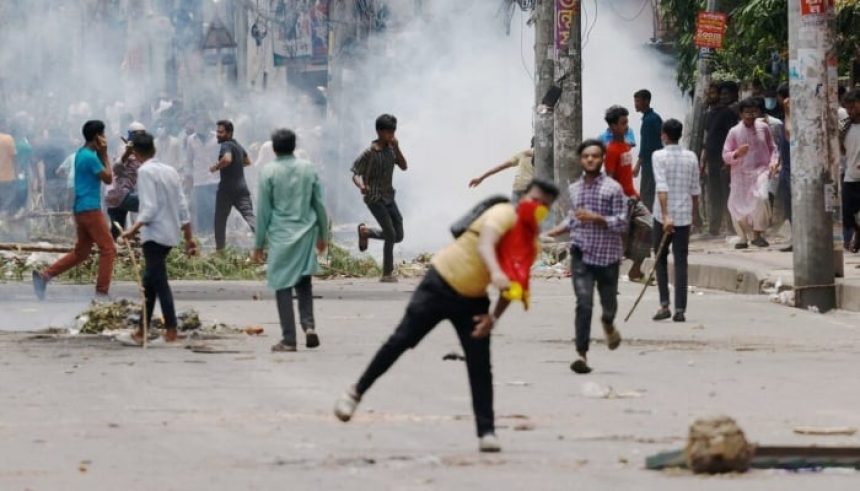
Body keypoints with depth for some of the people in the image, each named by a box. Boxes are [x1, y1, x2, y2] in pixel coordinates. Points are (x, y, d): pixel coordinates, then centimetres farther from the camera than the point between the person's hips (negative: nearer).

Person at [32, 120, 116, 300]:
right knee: (108, 249, -3)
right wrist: (104, 155, -5)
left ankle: (45, 275, 5)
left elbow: (99, 174, 21)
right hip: (91, 209, -10)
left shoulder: (81, 154, 14)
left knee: (80, 252, 13)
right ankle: (102, 292, -5)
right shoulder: (91, 157, -16)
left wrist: (101, 154, 9)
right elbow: (108, 178, -10)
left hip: (81, 209, 10)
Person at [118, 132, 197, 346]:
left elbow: (150, 208, -19)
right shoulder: (170, 171, 12)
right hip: (170, 235, 8)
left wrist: (134, 229, -24)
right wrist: (189, 238, 15)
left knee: (159, 282, -8)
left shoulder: (145, 172, -10)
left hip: (154, 234, -8)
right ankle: (142, 332, 20)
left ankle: (171, 333, -12)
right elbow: (183, 208, 12)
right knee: (150, 282, 15)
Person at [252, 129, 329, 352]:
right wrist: (323, 234, 18)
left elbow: (263, 210, -4)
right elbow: (319, 204, 7)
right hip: (305, 233, 3)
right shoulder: (308, 169, 3)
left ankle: (289, 340, 0)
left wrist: (259, 244, 3)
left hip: (280, 236, -3)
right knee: (304, 282, 16)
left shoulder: (268, 172, -6)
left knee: (283, 286, 2)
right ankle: (309, 325, -4)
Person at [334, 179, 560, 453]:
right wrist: (496, 273, -59)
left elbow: (512, 286, 7)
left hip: (472, 301, 5)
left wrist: (494, 317, -10)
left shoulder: (532, 241, 1)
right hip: (441, 284, -5)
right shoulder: (505, 214, -19)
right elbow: (485, 244, -39)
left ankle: (486, 433, -1)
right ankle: (356, 393, 13)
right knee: (401, 341, -2)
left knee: (480, 366, -4)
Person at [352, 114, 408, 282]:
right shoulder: (369, 153, -13)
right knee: (390, 234, -14)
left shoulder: (391, 149, 6)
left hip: (388, 197, 7)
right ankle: (387, 273, -5)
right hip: (374, 198, -7)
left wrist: (397, 148, -13)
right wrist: (361, 185, -35)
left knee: (398, 236, 8)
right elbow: (355, 174, -13)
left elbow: (403, 166, -1)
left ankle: (365, 232, 30)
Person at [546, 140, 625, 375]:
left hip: (607, 255, -2)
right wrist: (555, 232, 11)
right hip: (581, 254, 2)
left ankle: (608, 324, 50)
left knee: (609, 303, 13)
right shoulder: (574, 189, 9)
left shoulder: (613, 188, -5)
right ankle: (582, 354, -16)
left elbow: (622, 223, -10)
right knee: (584, 303, -14)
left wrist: (595, 218, -21)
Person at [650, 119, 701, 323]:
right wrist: (693, 215, 19)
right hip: (684, 216, 2)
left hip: (664, 216, -2)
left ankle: (664, 304, 2)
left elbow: (661, 187, -17)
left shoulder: (659, 156, -8)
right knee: (681, 262, 3)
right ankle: (680, 309, -3)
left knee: (660, 260, 13)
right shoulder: (691, 157, 4)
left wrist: (666, 216, -22)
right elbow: (695, 190, 8)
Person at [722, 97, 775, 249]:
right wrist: (737, 153, -22)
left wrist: (772, 162, -1)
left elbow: (772, 148, 15)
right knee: (737, 206, 3)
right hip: (741, 174, 1)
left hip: (760, 171, -1)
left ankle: (757, 234, -13)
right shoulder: (734, 132, -3)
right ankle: (744, 238, 25)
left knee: (761, 197, -26)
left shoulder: (763, 128, 2)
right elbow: (725, 155, -2)